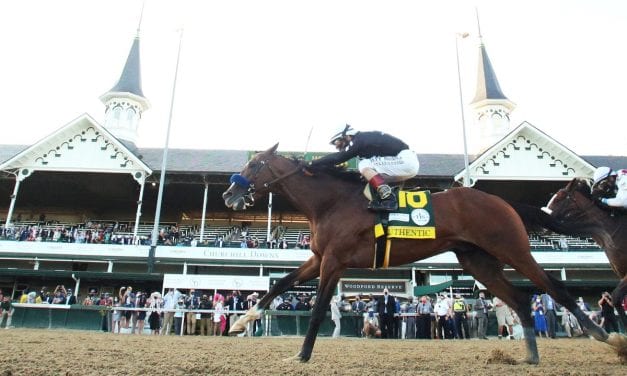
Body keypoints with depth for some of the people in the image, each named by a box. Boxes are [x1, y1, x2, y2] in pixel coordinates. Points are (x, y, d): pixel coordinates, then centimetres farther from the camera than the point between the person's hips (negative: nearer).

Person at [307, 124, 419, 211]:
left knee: (364, 165, -13)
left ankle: (387, 199, -20)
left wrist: (310, 164, -11)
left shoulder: (359, 141, -10)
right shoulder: (364, 139, 17)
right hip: (410, 162, 10)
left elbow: (338, 158, -14)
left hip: (405, 160, -10)